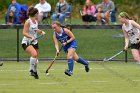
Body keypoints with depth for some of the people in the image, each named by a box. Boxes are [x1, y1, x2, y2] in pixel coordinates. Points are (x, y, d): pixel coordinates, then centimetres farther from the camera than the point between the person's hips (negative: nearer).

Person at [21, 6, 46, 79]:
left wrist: (41, 31, 5)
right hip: (26, 42, -8)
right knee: (34, 54, -30)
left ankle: (34, 72, 32)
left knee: (35, 59, 11)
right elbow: (24, 32, -21)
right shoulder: (28, 22, -17)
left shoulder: (36, 21, 7)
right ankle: (31, 70, -17)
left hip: (34, 42, 8)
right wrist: (31, 37, -35)